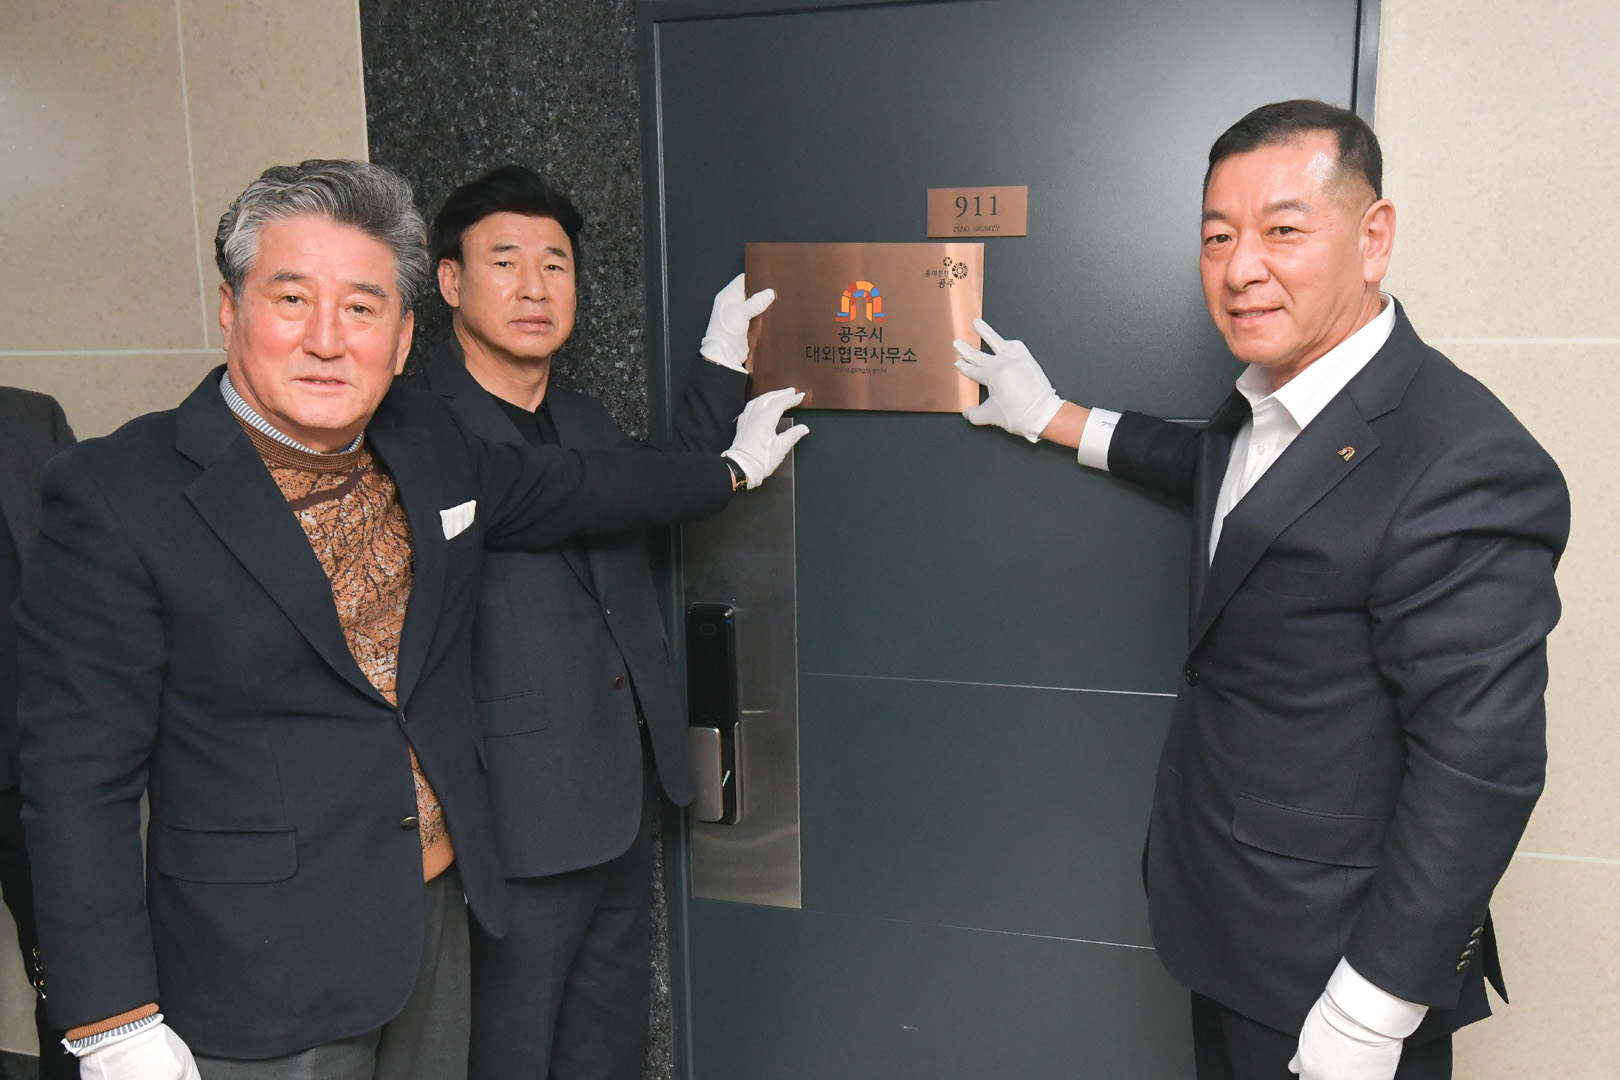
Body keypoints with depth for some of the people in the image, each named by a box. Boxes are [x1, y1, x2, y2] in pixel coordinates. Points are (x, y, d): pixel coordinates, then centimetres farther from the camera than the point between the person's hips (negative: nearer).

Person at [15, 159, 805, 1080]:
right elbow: (79, 778, -15)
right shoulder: (113, 496, -16)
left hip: (442, 919, 6)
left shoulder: (431, 444, 1)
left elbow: (570, 487, 19)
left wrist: (732, 469, 28)